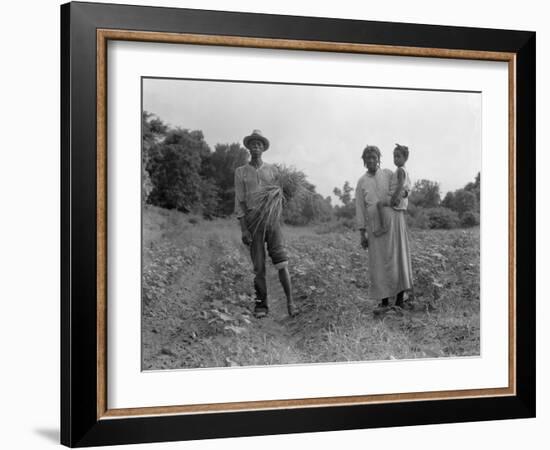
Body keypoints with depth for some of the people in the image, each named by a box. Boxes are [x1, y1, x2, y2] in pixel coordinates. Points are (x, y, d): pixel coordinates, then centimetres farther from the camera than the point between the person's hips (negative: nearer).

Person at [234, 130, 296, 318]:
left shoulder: (271, 170, 11)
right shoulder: (241, 172, 8)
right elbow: (239, 202, 3)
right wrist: (243, 229, -5)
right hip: (252, 219, 0)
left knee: (281, 261, -11)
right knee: (258, 266, -1)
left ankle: (290, 302, -9)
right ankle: (261, 305, 7)